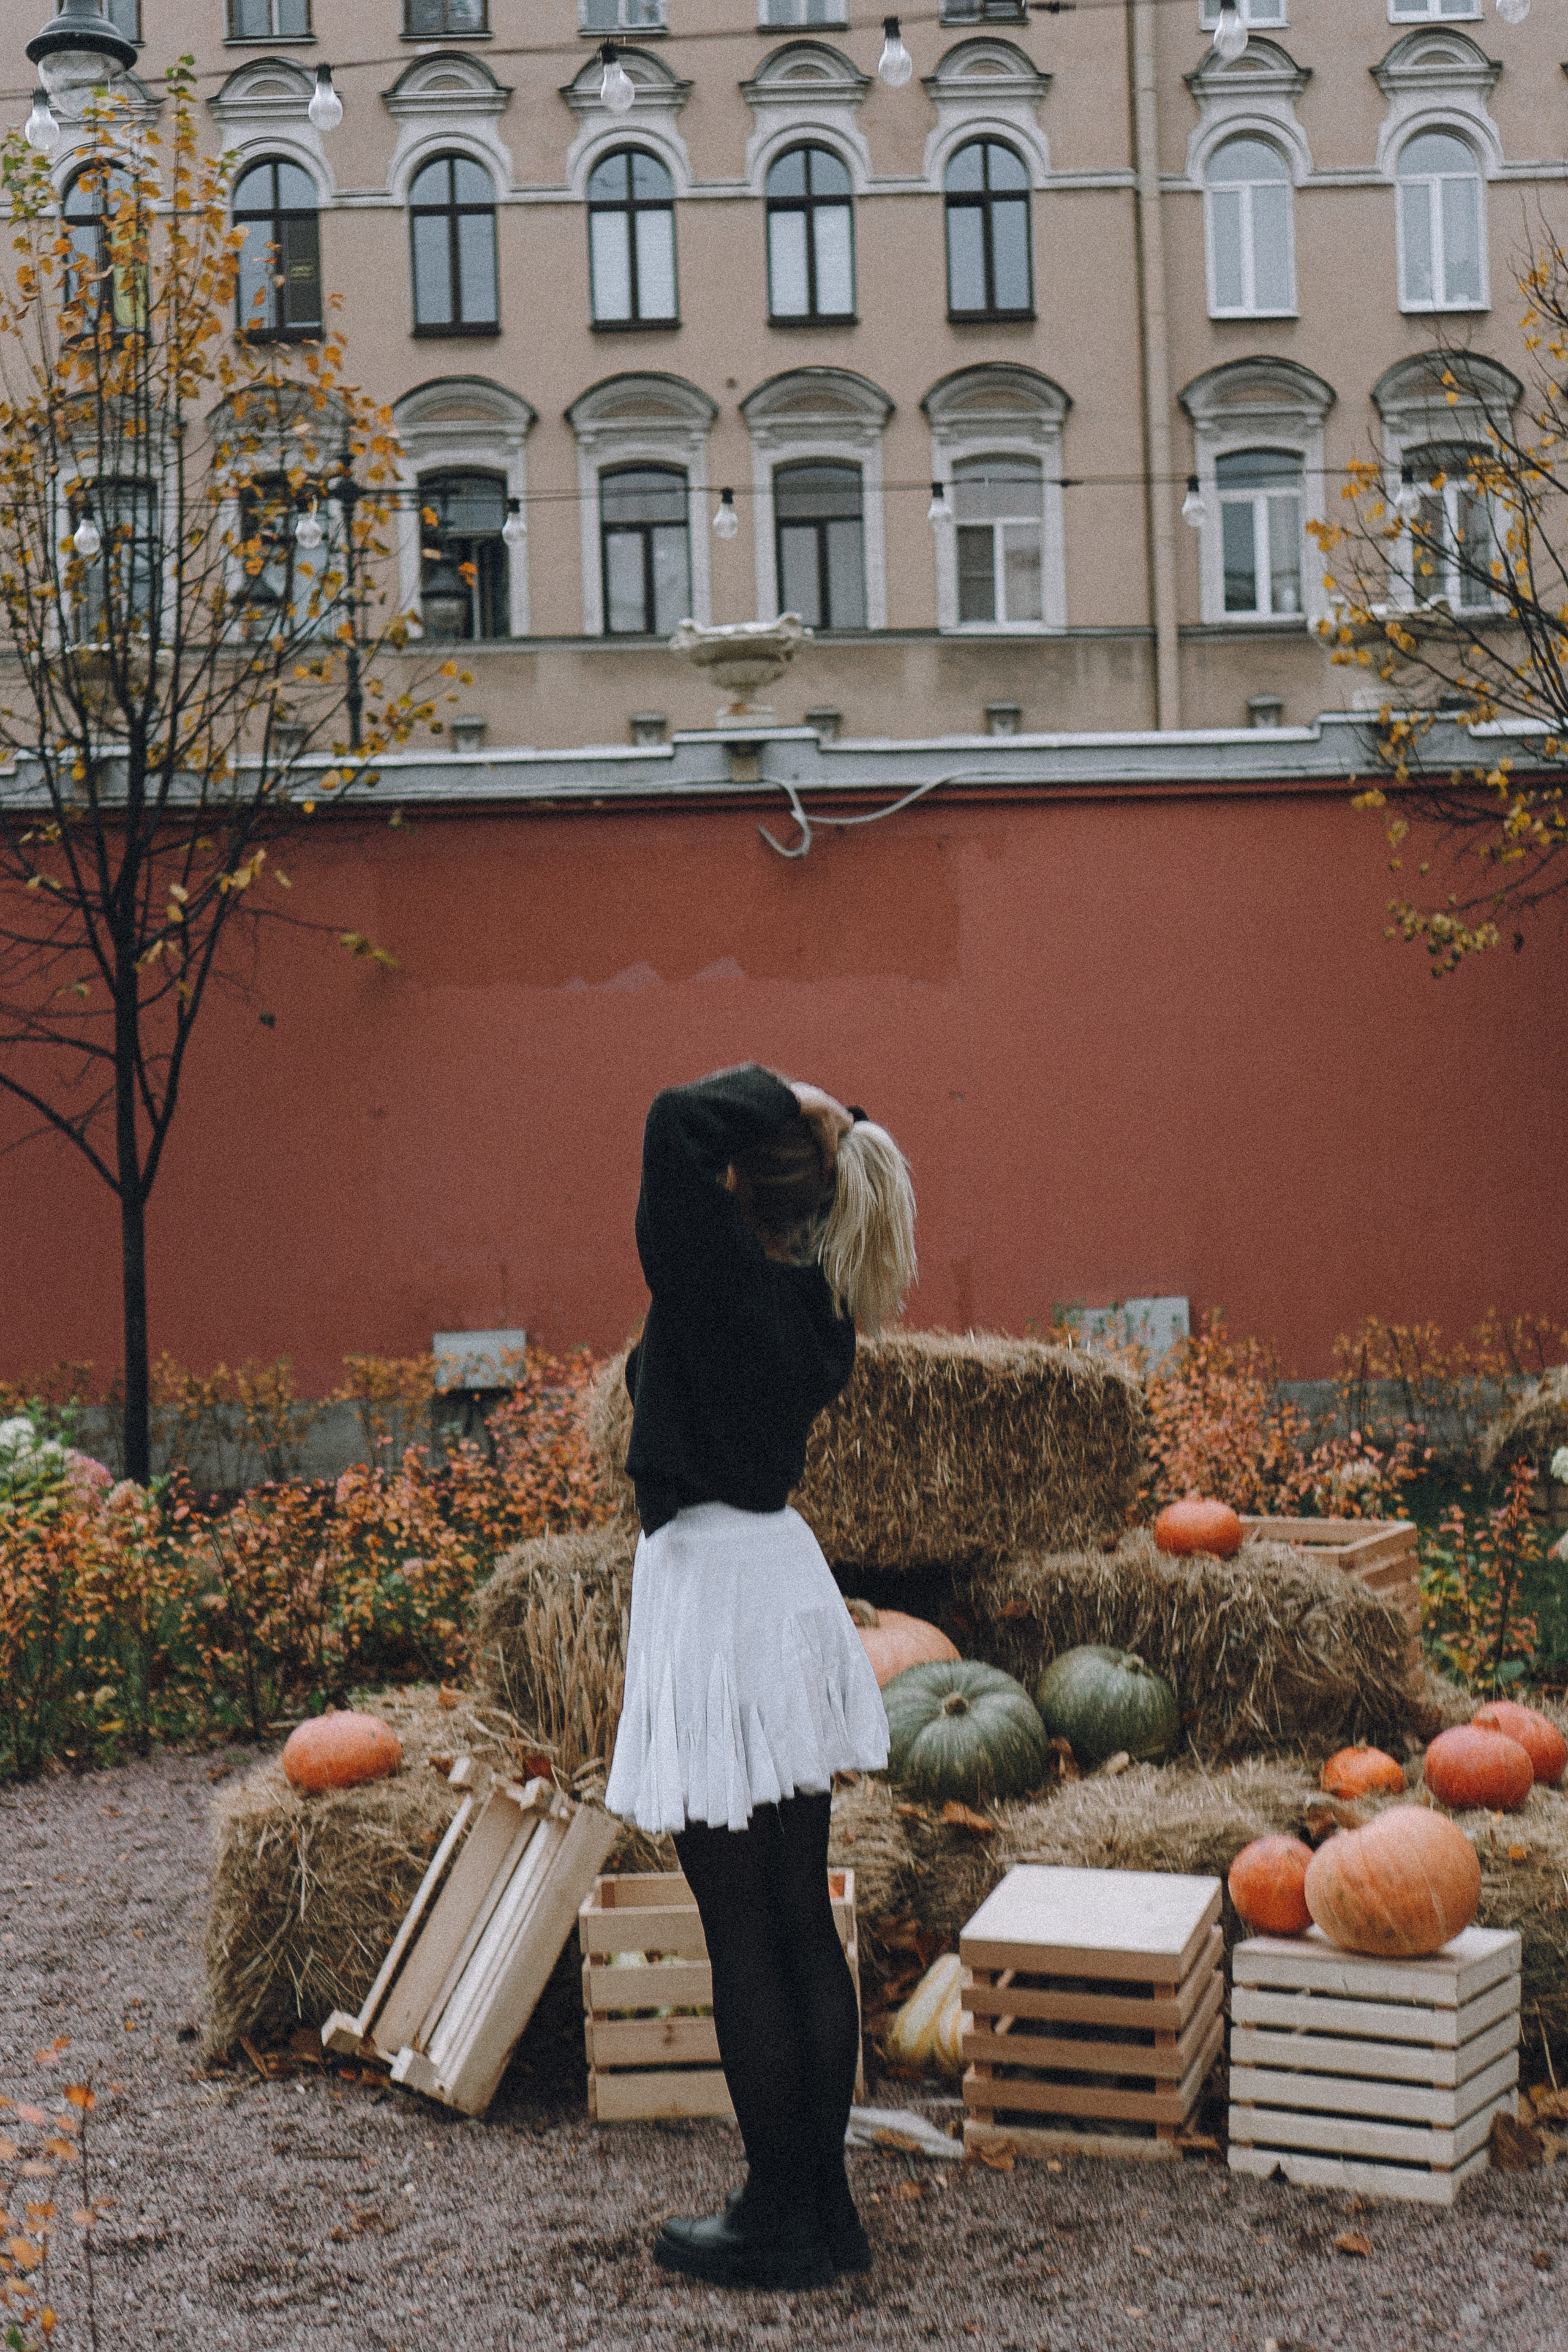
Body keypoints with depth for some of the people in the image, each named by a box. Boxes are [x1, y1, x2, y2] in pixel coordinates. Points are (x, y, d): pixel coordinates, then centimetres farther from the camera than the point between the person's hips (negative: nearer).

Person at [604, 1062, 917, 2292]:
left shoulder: (720, 1285, -17)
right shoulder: (812, 1305, 5)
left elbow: (676, 1124, -29)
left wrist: (784, 1098, -14)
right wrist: (827, 1128, 7)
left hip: (715, 1592, -8)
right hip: (784, 1579, 8)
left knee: (744, 1933, 1)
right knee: (802, 1922, 13)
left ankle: (780, 2222, 10)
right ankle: (824, 2203, 22)